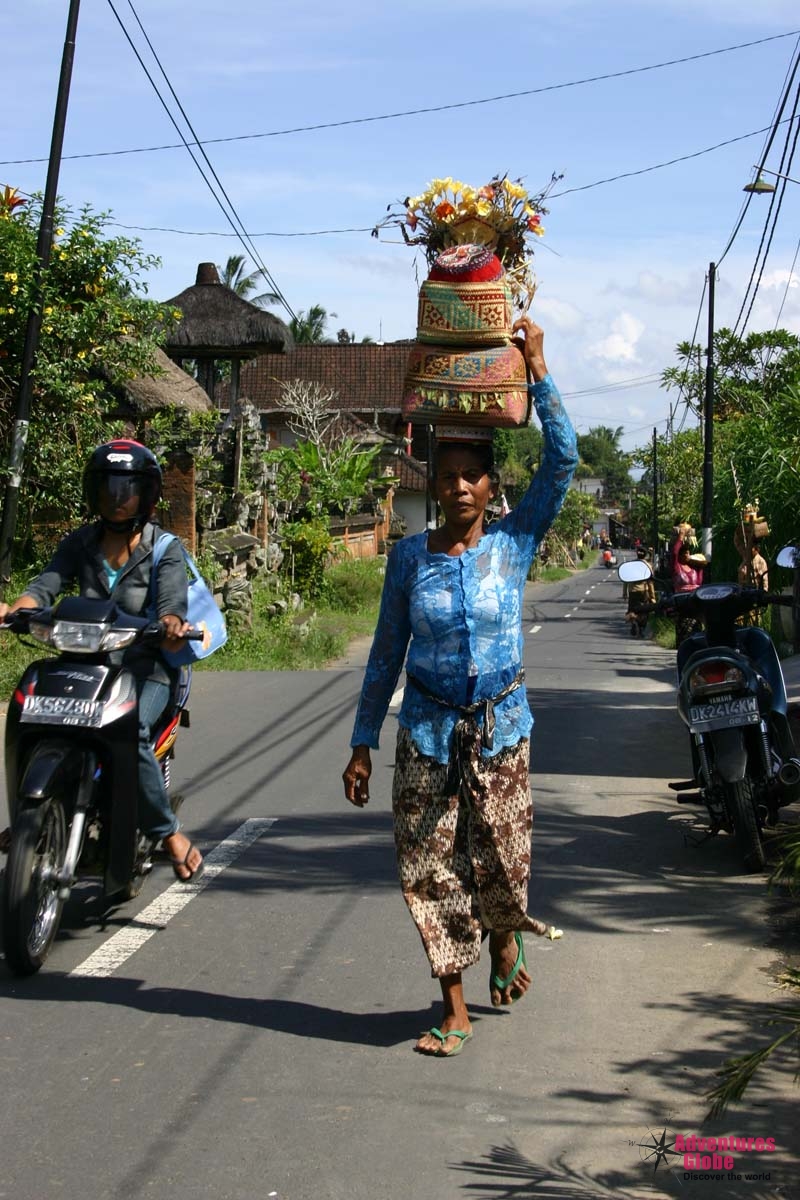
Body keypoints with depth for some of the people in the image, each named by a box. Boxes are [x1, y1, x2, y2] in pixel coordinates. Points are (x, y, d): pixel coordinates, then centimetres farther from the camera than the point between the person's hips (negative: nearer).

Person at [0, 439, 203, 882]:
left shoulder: (165, 549, 1)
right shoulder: (79, 543, 10)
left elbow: (173, 602, -14)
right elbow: (45, 585, -4)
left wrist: (171, 625, -39)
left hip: (146, 668, -4)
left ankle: (168, 832, -15)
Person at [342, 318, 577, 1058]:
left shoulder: (514, 544, -3)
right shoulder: (410, 557, -1)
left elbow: (562, 461, -12)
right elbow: (386, 655, 4)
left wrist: (537, 371, -13)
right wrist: (362, 743, 3)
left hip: (501, 725, -1)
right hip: (428, 728, 1)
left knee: (500, 861, 4)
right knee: (429, 867, 0)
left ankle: (504, 940, 39)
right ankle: (454, 1007, 14)